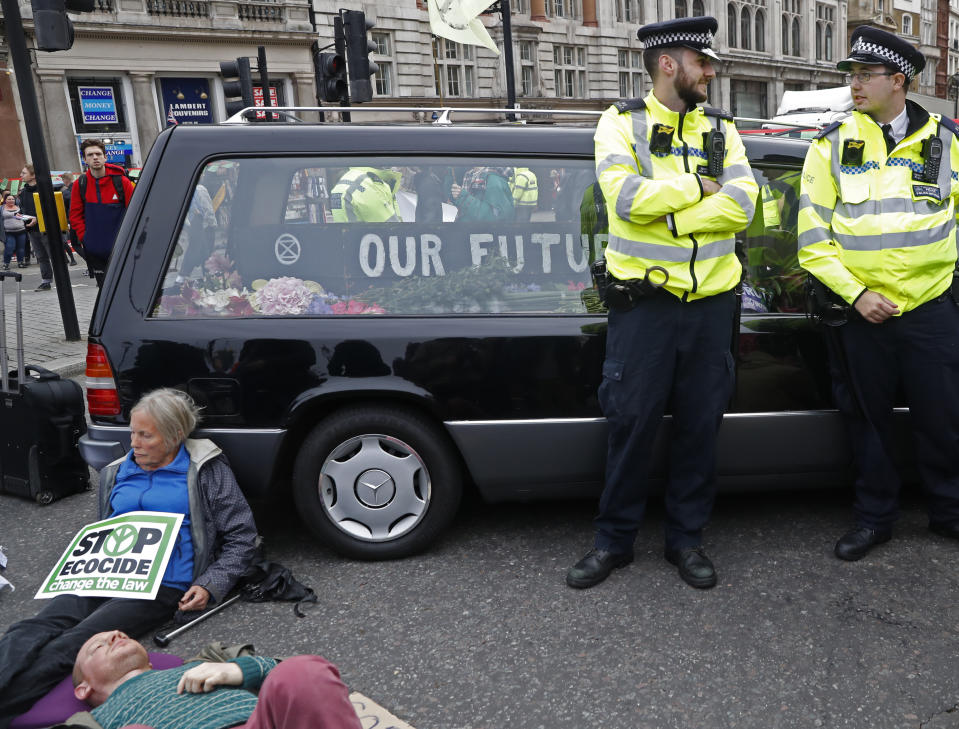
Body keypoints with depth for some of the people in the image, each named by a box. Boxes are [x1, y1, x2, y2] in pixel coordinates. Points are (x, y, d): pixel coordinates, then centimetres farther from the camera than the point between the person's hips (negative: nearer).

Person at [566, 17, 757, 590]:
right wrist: (697, 186, -7)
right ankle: (614, 540, 20)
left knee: (700, 425, 10)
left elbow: (741, 206, -6)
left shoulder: (721, 129, 10)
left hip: (710, 301, 4)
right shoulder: (622, 123, 1)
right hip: (644, 301, -3)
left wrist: (663, 212, -15)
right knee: (632, 423, 3)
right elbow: (626, 198, -17)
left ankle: (687, 538, 26)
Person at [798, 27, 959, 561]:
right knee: (870, 421, 11)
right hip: (861, 311, 0)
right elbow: (812, 237, -3)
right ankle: (875, 516, 27)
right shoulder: (833, 145, 0)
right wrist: (855, 294, -11)